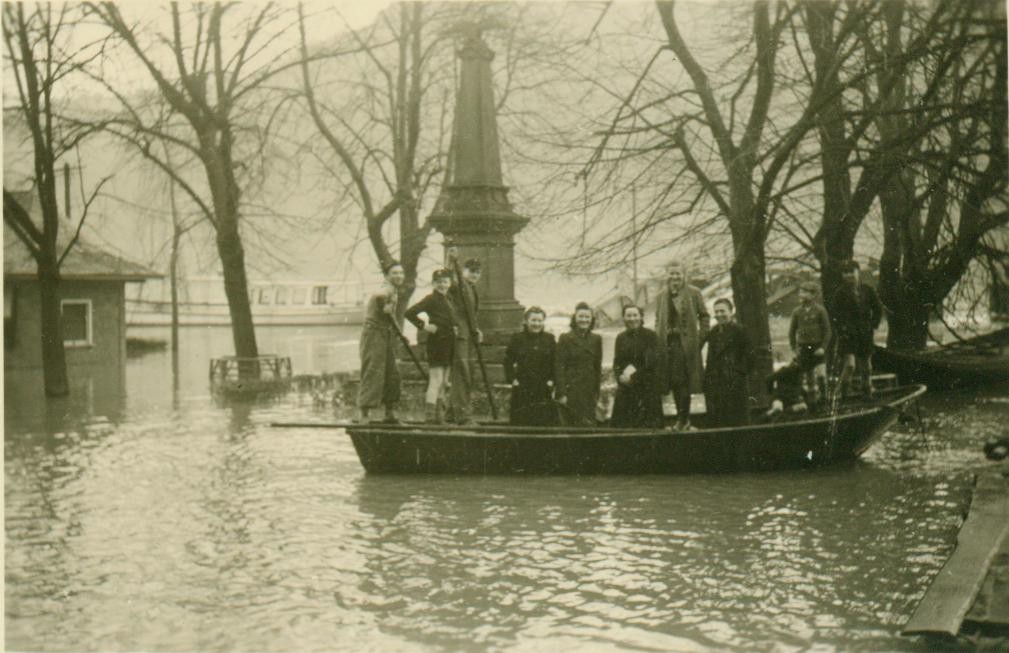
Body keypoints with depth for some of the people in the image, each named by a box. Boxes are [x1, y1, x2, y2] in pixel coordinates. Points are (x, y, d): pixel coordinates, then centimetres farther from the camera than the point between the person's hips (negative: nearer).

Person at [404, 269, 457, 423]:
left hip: (448, 345, 9)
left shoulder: (448, 300, 15)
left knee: (443, 382, 12)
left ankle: (438, 416, 18)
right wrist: (424, 326, -18)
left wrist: (454, 329, 13)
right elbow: (409, 313, -20)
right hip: (436, 343, -9)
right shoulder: (431, 299, -11)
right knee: (436, 381, -12)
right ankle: (430, 416, -12)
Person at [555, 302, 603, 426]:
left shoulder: (596, 339, 9)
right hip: (570, 390, -3)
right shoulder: (565, 338, -2)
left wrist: (597, 393, 8)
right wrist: (561, 393, -11)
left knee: (589, 424, -1)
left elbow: (598, 367, 12)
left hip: (589, 391, 3)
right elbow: (559, 367, -5)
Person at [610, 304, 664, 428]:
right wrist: (620, 376, -11)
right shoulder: (621, 338, 12)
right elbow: (617, 362, 9)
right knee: (623, 423, -3)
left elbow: (652, 361, -9)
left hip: (647, 387, -3)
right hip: (626, 388, 4)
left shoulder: (650, 335, -1)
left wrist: (634, 375, -12)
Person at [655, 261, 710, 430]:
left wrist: (700, 338, -4)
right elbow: (658, 320, 18)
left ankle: (683, 419, 0)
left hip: (687, 343, -4)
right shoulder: (662, 296, 13)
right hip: (668, 343, 4)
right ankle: (683, 419, 14)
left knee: (683, 381, -6)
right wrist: (658, 339, 6)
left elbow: (704, 316, 4)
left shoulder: (693, 293, 2)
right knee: (674, 381, 4)